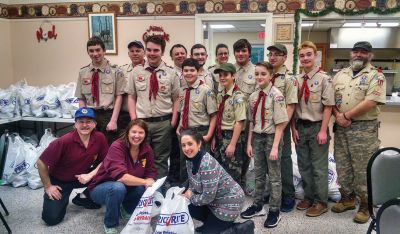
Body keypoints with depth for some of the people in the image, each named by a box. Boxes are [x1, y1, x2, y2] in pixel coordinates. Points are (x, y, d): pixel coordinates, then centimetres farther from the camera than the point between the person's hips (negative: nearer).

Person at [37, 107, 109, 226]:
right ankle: (63, 200, 23)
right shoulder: (64, 141, -29)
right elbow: (41, 163, -21)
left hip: (82, 176, 3)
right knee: (52, 218, -11)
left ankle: (83, 198, 4)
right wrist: (48, 186, -13)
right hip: (59, 180, -3)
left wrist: (90, 175, -22)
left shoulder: (99, 138, -18)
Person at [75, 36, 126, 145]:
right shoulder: (83, 72, 6)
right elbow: (81, 99, 9)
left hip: (108, 115, -2)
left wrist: (113, 120, -10)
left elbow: (119, 97, -5)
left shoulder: (115, 71, -3)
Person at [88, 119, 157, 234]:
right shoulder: (117, 147, -26)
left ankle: (128, 209, 10)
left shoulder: (147, 150, -8)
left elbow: (151, 173, -6)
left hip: (127, 189, 5)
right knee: (118, 187, -38)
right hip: (101, 188, -5)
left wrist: (150, 182, -28)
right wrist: (145, 182, -41)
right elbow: (120, 176, -37)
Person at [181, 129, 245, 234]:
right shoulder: (190, 159, -4)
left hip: (229, 202, -9)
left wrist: (191, 197, -12)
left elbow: (208, 197, -29)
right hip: (215, 200, 9)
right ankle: (211, 223, 22)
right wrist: (188, 193, -9)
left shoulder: (207, 164, -32)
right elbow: (193, 183, 11)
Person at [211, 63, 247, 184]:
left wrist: (232, 144, -19)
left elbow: (239, 122, -17)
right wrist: (215, 138, 8)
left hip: (232, 136, -7)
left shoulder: (238, 96, -13)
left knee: (233, 173, 2)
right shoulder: (220, 96, 9)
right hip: (220, 136, 7)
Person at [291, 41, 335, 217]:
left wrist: (323, 131, -14)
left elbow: (328, 106, -11)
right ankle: (308, 197, 32)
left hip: (317, 127, -5)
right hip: (300, 127, 5)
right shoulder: (296, 80, 3)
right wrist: (294, 128, 2)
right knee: (303, 165, 15)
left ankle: (321, 202, 22)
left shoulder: (323, 79, -10)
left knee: (319, 167, 6)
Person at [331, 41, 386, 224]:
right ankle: (347, 198, 28)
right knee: (342, 166, 12)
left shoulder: (376, 76, -5)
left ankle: (365, 205, 17)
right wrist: (337, 115, -10)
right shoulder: (340, 75, 11)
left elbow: (370, 102, -17)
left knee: (363, 169, 2)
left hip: (364, 128, -5)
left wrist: (346, 116, -14)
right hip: (341, 128, 5)